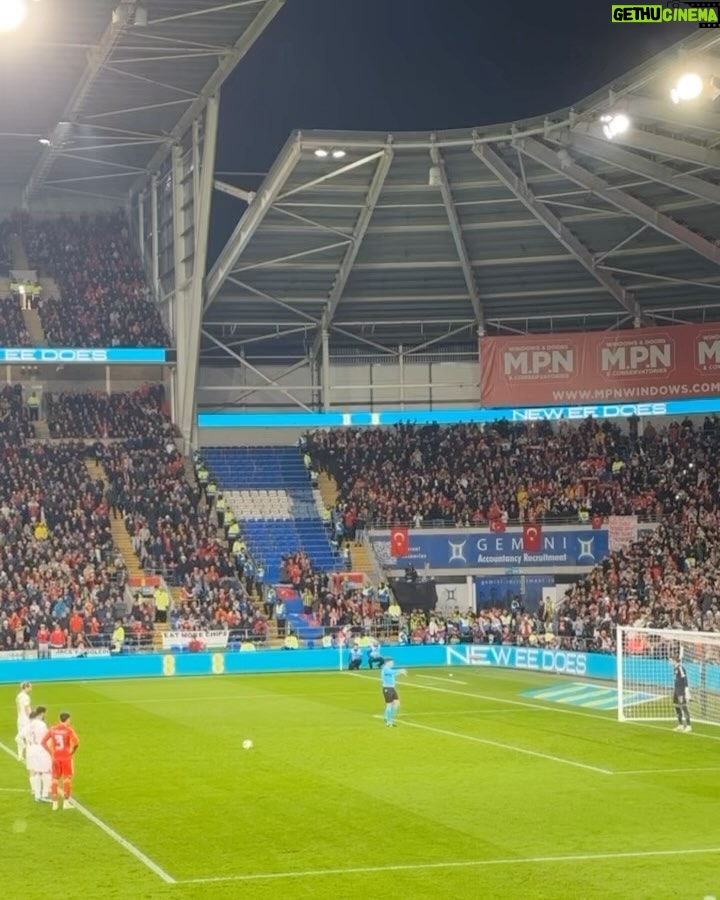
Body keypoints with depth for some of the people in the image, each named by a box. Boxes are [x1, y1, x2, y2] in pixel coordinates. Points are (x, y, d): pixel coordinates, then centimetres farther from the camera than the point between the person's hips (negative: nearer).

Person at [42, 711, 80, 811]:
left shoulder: (52, 729, 3)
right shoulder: (69, 729, -10)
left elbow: (43, 742, 1)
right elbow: (76, 742, -23)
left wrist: (51, 752, 6)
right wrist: (72, 751, -7)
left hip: (56, 758, 4)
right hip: (66, 757, -4)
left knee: (55, 779, 12)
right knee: (67, 779, 7)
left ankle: (54, 803, 13)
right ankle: (66, 802, 8)